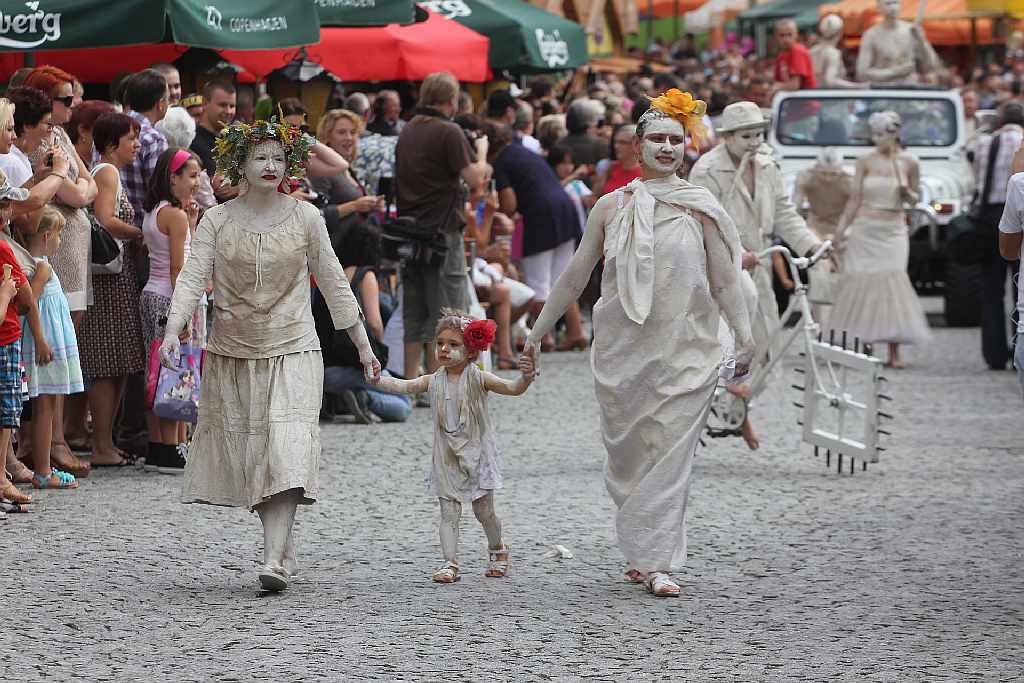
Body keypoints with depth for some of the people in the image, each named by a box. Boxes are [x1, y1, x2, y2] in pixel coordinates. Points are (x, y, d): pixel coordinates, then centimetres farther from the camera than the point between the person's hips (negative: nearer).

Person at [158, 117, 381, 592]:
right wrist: (173, 330, -25)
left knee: (286, 448, -16)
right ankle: (285, 548, 21)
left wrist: (362, 343, 10)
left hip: (291, 352, -2)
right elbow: (193, 279, -8)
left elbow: (333, 282, 7)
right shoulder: (216, 221, 1)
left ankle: (273, 560, -23)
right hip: (232, 355, 2)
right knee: (247, 452, 5)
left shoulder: (305, 218, 1)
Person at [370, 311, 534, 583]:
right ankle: (450, 563, -3)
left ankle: (497, 549, 32)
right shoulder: (434, 381, 0)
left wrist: (525, 378, -43)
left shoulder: (478, 379, -12)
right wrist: (378, 379, -21)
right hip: (447, 458, 3)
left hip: (476, 454, -3)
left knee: (484, 511, 7)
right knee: (449, 512, -3)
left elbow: (512, 388, -22)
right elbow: (404, 386, -5)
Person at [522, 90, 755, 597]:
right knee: (627, 453, 5)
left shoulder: (701, 208, 2)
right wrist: (538, 332, 14)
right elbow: (575, 275, 12)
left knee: (670, 456, -6)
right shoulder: (612, 207, 6)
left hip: (685, 350, -1)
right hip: (622, 350, 2)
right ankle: (642, 552, 20)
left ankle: (657, 561, -4)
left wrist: (744, 337, -8)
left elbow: (725, 280, 2)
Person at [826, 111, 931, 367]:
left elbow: (914, 199, 12)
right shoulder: (865, 162, 2)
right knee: (860, 283, -1)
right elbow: (855, 199, 5)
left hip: (893, 231, -1)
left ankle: (894, 353, -8)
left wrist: (906, 192, -11)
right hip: (864, 230, 1)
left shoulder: (908, 162, 1)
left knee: (892, 284, -10)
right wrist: (841, 229, 1)